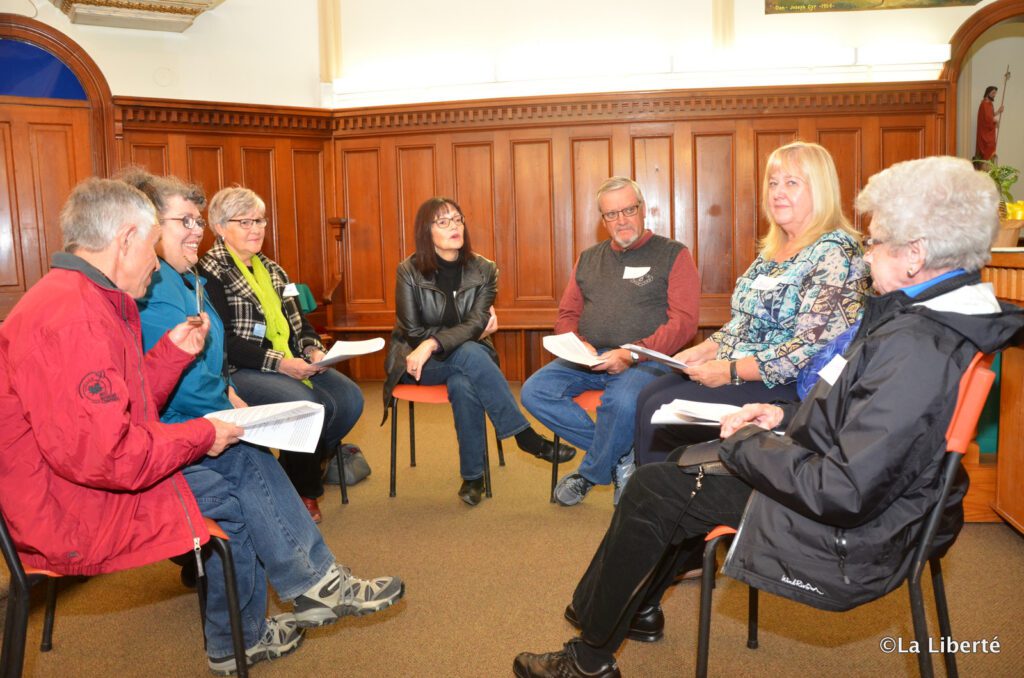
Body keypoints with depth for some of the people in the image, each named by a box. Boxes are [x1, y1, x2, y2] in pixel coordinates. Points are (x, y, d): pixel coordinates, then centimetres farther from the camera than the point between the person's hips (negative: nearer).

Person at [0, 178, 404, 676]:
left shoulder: (93, 300, 9)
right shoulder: (69, 319, -27)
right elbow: (102, 454, -32)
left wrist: (176, 351, 3)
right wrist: (201, 437, -19)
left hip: (99, 476, 10)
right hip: (76, 511, -10)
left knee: (245, 459, 7)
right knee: (222, 497, -4)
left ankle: (318, 585, 14)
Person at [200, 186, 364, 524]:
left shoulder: (271, 269, 18)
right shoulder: (211, 272, -6)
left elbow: (299, 321, 18)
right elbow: (224, 343, -15)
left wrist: (313, 349, -4)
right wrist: (279, 363, -21)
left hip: (291, 363, 8)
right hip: (239, 371, -7)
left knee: (350, 398, -14)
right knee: (311, 405, -29)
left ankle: (299, 470, 7)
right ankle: (303, 492, -4)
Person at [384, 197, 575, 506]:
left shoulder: (484, 270, -2)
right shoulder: (409, 271, -7)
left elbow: (476, 324, -15)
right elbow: (413, 331, -9)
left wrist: (433, 344, -31)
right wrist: (469, 332, -9)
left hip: (467, 357, 2)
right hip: (416, 362, -2)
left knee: (464, 385, -34)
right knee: (470, 353, -34)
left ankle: (473, 476, -20)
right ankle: (525, 435, -29)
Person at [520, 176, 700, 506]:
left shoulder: (673, 254, 4)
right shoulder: (588, 258, 20)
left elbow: (684, 321, -7)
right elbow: (567, 315, 19)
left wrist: (632, 355, -18)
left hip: (646, 359, -5)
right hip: (587, 358, 5)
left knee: (623, 401, -37)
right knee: (534, 392, -18)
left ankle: (590, 474, -6)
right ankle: (620, 456, -9)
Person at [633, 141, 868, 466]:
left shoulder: (834, 253, -15)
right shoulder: (773, 249, 14)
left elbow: (811, 347, -22)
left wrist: (731, 371, -21)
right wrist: (705, 350, 2)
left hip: (788, 388, -9)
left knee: (660, 411, -17)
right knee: (648, 397, -2)